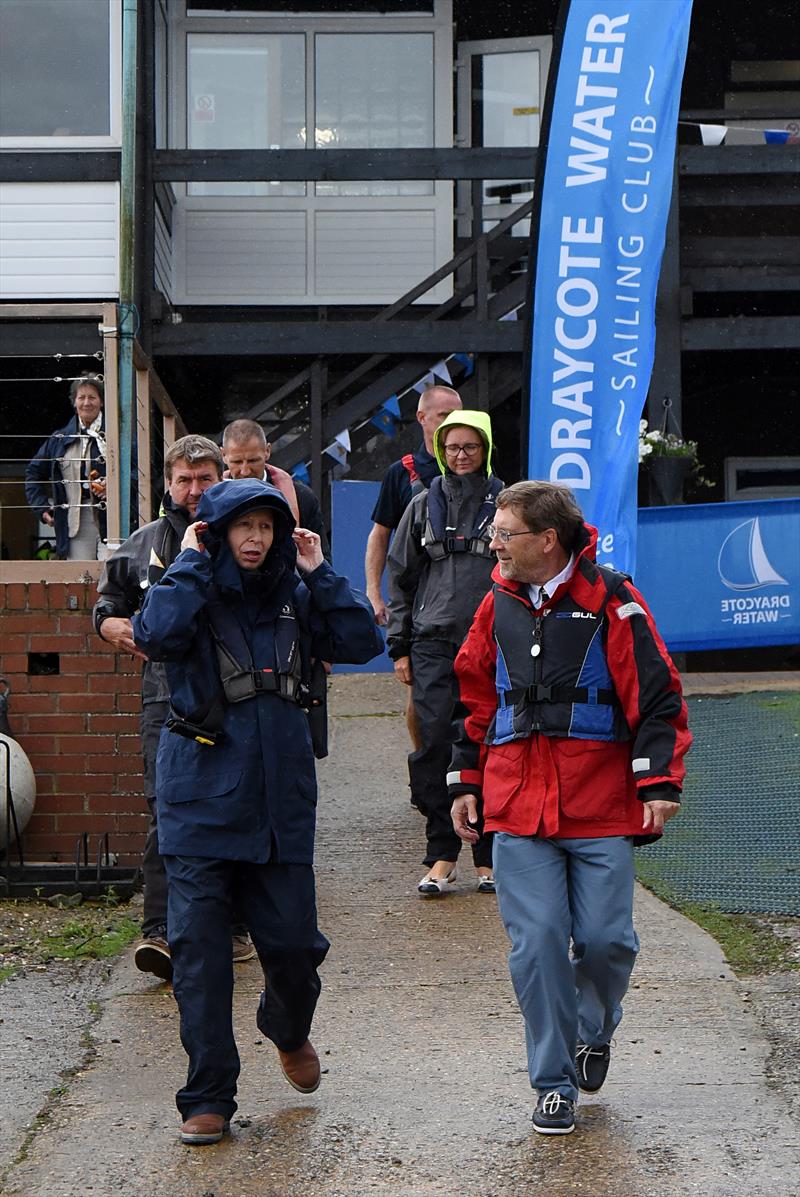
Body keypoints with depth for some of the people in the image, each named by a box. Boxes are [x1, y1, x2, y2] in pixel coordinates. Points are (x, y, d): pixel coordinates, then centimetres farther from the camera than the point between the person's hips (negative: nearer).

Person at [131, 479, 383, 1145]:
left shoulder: (293, 600, 9)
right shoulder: (195, 596, -2)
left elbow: (362, 642, -2)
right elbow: (156, 634, -25)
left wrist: (319, 573, -3)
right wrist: (191, 563, -15)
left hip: (280, 800, 3)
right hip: (201, 800, -3)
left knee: (294, 941, 4)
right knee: (199, 950, -5)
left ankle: (289, 1029, 38)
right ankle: (209, 1096, 4)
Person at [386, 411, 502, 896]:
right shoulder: (423, 505, 12)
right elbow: (401, 577, 16)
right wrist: (400, 646, 10)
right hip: (433, 642, 1)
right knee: (434, 743, -6)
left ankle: (489, 858, 8)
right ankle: (442, 855, 1)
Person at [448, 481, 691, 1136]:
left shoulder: (610, 601, -4)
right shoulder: (499, 606, 10)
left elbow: (658, 695, -4)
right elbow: (477, 700, 20)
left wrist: (659, 783, -10)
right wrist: (467, 782, 17)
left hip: (600, 810, -3)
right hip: (518, 810, 3)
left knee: (606, 940, -3)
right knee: (537, 946, -5)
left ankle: (595, 1030, 30)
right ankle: (555, 1085, 7)